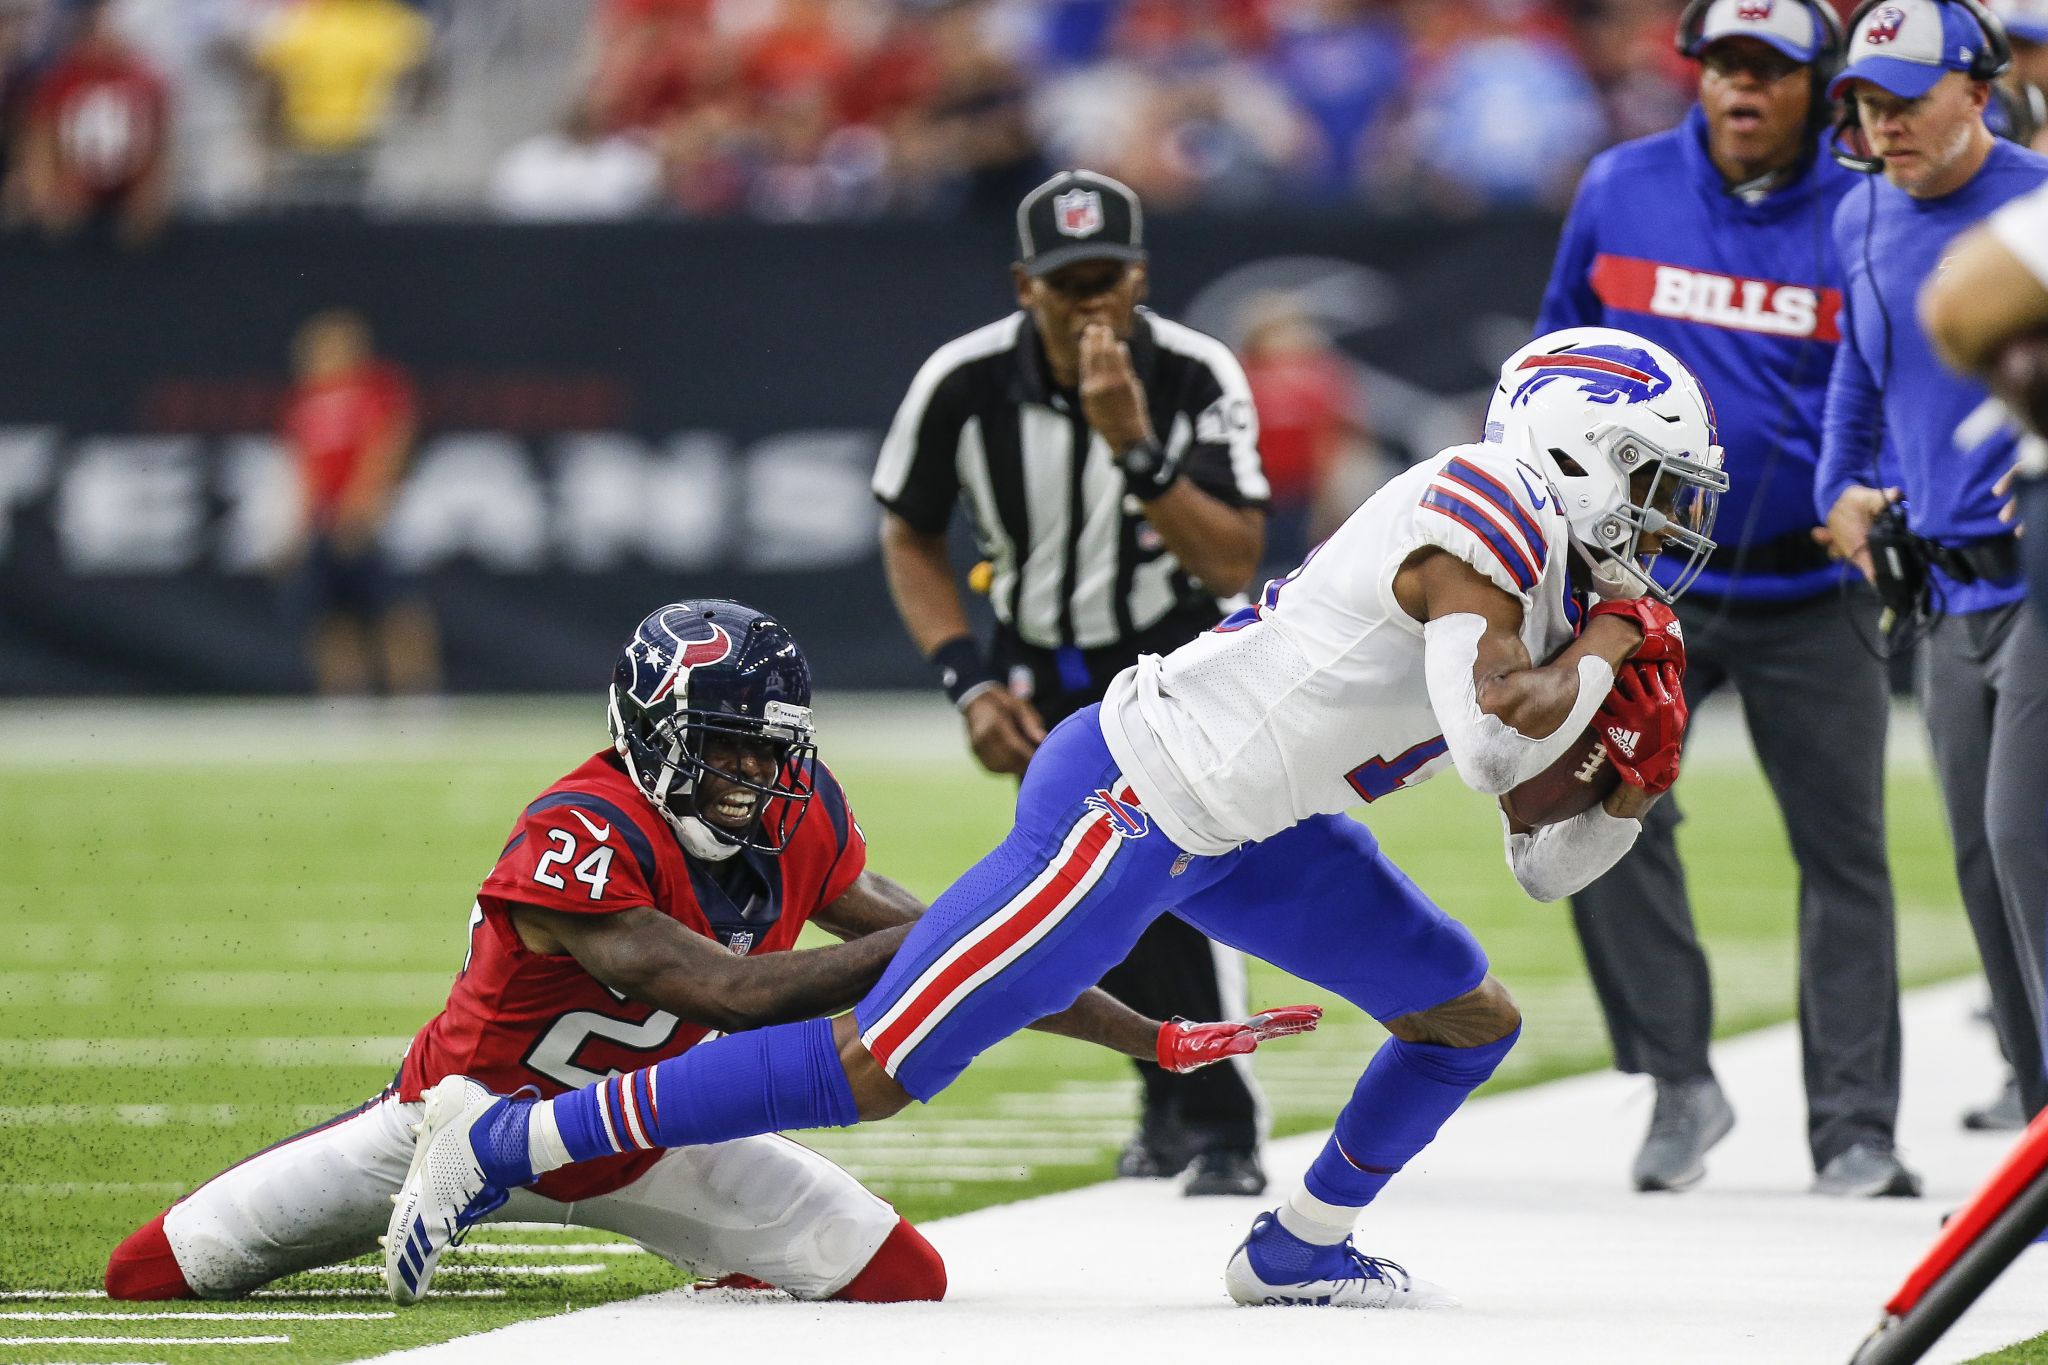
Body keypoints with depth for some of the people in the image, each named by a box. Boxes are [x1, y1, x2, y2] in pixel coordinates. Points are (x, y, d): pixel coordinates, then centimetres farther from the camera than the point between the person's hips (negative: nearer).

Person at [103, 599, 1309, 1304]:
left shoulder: (796, 824, -12)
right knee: (157, 1276, -7)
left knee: (902, 1277, -13)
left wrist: (1151, 1037, -8)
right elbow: (734, 991, -37)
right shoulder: (579, 842, -34)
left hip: (644, 1137, 4)